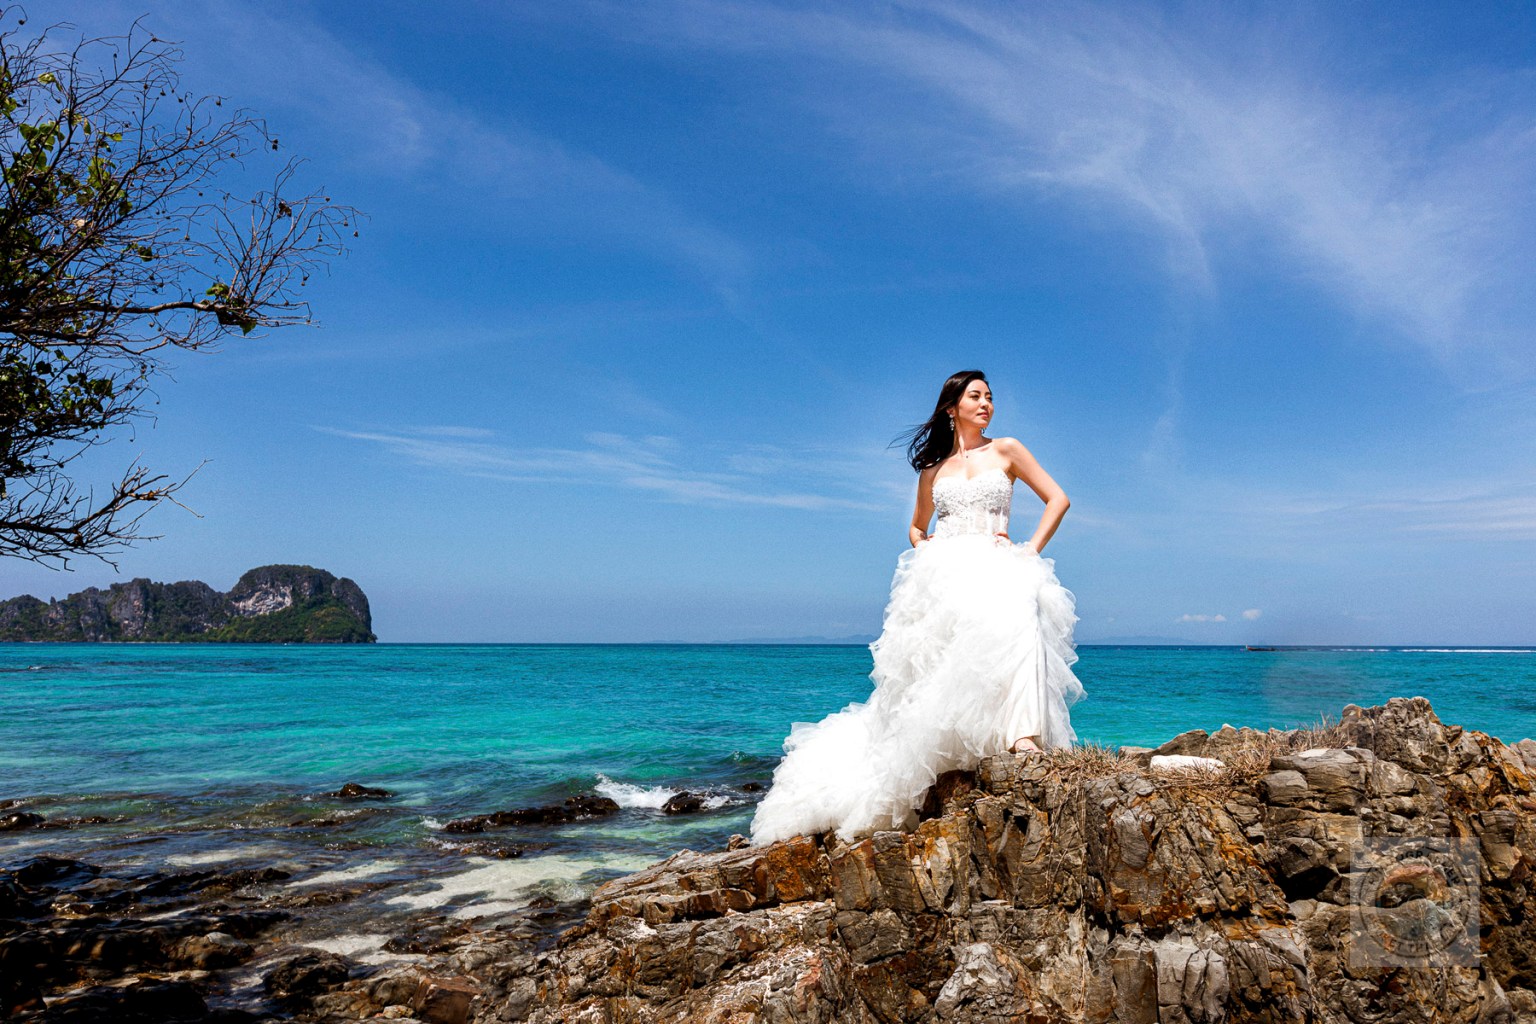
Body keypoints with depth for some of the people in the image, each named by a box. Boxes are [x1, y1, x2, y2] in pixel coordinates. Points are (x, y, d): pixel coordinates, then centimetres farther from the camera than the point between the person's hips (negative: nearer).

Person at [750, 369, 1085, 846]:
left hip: (995, 567, -1)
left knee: (1015, 619, -38)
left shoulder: (1005, 450, 15)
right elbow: (917, 526, 34)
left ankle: (1022, 734, -47)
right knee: (929, 655, -22)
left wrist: (1031, 550, 2)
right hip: (943, 573, 1)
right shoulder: (932, 470, 21)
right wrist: (924, 555, 12)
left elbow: (1057, 499, 14)